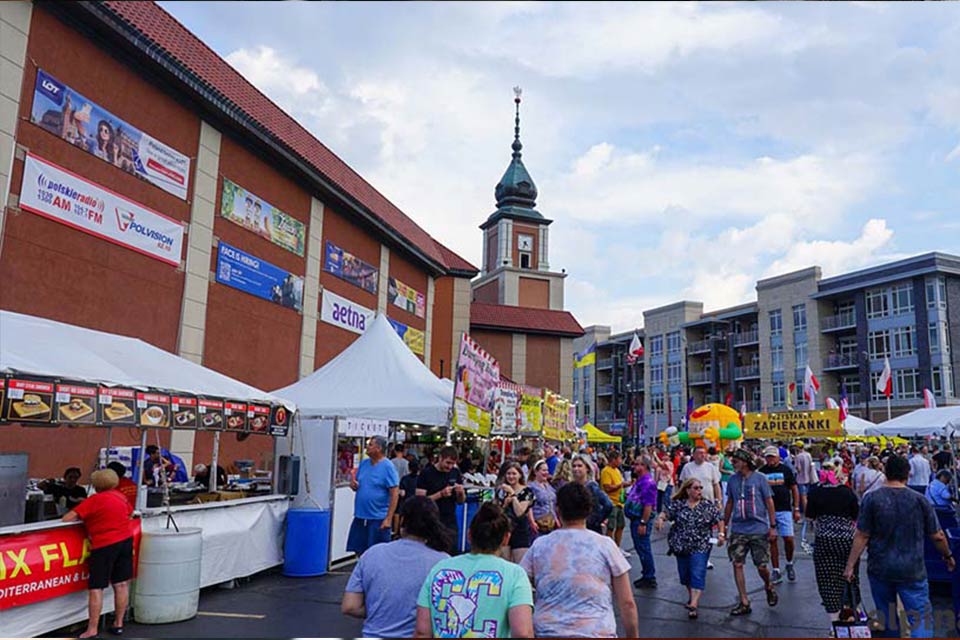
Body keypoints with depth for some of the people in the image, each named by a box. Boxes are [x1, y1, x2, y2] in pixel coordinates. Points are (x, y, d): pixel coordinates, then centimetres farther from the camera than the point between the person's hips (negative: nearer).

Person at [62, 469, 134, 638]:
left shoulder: (95, 500, -8)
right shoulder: (121, 496, 8)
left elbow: (67, 519, -12)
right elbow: (130, 513, 26)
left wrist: (84, 517, 4)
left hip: (104, 545, -6)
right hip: (126, 540, 6)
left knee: (96, 588, 0)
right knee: (121, 584, 10)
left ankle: (92, 630, 0)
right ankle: (118, 624, 19)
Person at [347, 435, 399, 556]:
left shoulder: (388, 467, -11)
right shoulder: (363, 463, 8)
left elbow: (395, 494, -14)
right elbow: (356, 485, 19)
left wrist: (388, 519, -18)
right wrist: (353, 484, -6)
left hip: (378, 519, -6)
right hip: (360, 517, 6)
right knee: (359, 552, 14)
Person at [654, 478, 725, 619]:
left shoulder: (709, 505, 1)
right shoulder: (678, 504, 2)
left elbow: (719, 520, 2)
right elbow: (666, 513, -5)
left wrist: (721, 533, -13)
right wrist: (660, 518, -27)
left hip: (700, 547, -2)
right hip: (680, 546, 2)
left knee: (698, 575, -12)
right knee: (684, 574, 14)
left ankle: (693, 604, -16)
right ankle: (692, 596, 39)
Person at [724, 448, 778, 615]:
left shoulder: (759, 479, -5)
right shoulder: (733, 480, 5)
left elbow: (769, 502, -1)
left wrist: (773, 526, -4)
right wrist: (725, 525, 15)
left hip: (759, 529, -3)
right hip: (738, 530, 3)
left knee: (761, 566, 2)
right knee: (737, 564, -2)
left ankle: (769, 587, 36)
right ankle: (744, 603, 9)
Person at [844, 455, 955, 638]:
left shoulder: (871, 499, -8)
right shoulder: (919, 500, -6)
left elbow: (862, 536, -9)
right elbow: (937, 536, 2)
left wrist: (850, 566, -3)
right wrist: (948, 556, 22)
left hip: (879, 570, 0)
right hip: (912, 571, 0)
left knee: (887, 616, 16)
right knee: (921, 617, 4)